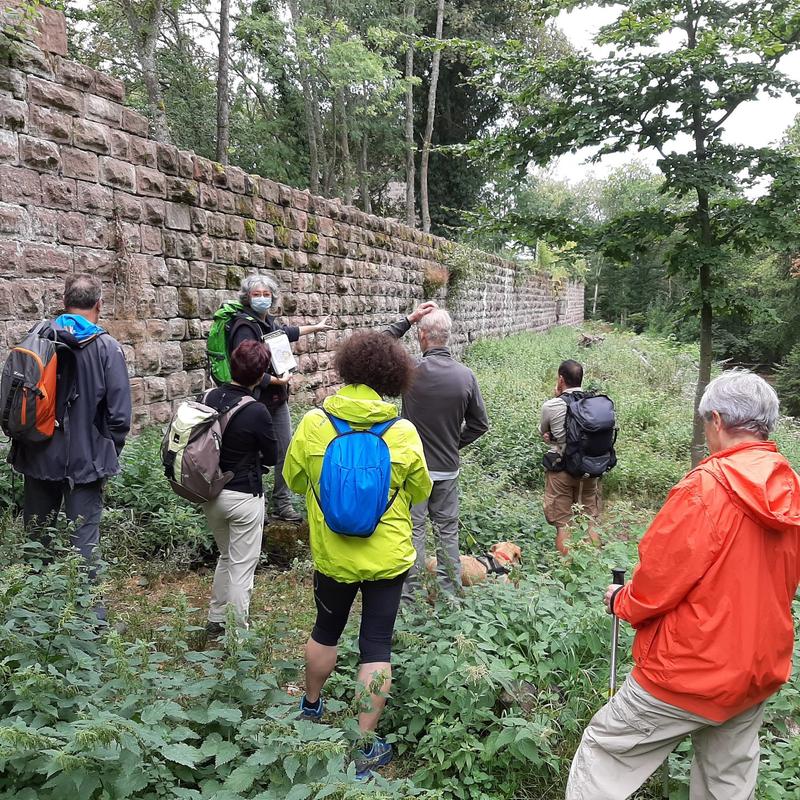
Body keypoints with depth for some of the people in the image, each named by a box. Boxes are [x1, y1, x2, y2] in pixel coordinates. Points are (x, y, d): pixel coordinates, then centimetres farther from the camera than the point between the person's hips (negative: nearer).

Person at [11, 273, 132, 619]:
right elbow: (119, 414, -12)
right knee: (85, 536, 5)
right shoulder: (107, 347, -11)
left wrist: (21, 439, 19)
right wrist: (108, 455, 2)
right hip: (85, 460, -3)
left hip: (39, 457, 4)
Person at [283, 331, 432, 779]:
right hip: (388, 558, -2)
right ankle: (365, 748, 19)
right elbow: (420, 493, -1)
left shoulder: (314, 423, -14)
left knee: (326, 631, 25)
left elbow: (294, 480, 1)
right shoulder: (404, 433, -17)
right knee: (377, 647, 10)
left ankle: (312, 707, 48)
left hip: (332, 555, 2)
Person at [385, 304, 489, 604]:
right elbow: (480, 424, 2)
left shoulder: (411, 370, -16)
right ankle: (450, 591, 26)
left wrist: (408, 319, -2)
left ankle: (408, 595, 13)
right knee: (448, 529, 15)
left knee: (413, 529, 5)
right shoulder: (466, 375, -6)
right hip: (449, 468, 3)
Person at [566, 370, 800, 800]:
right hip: (759, 673, 7)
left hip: (690, 672, -7)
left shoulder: (706, 487, -24)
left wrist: (621, 600, 0)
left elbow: (657, 578, -19)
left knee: (604, 754, 9)